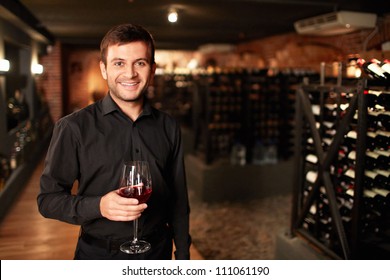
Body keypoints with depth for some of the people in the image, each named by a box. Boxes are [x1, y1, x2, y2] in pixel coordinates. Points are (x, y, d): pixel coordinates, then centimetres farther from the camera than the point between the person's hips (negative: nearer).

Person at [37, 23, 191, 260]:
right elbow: (48, 198, -9)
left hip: (158, 250, 3)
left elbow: (179, 199, 4)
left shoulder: (169, 127, -1)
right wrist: (98, 206, -25)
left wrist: (182, 254, 5)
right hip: (99, 254, -2)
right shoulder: (74, 128, -12)